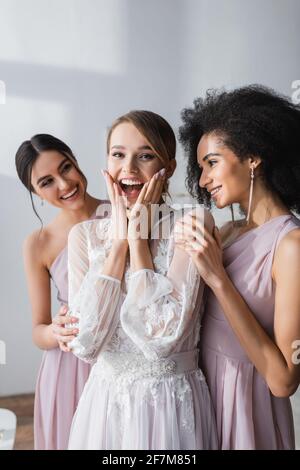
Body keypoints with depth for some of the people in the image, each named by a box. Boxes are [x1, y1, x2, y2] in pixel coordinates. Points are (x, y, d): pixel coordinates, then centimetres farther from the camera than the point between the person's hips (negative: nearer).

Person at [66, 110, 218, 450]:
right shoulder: (84, 235, -3)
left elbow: (163, 337, -23)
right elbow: (85, 344, -15)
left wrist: (138, 236, -18)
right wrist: (120, 237, -16)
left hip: (172, 406, -2)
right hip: (103, 402, 3)